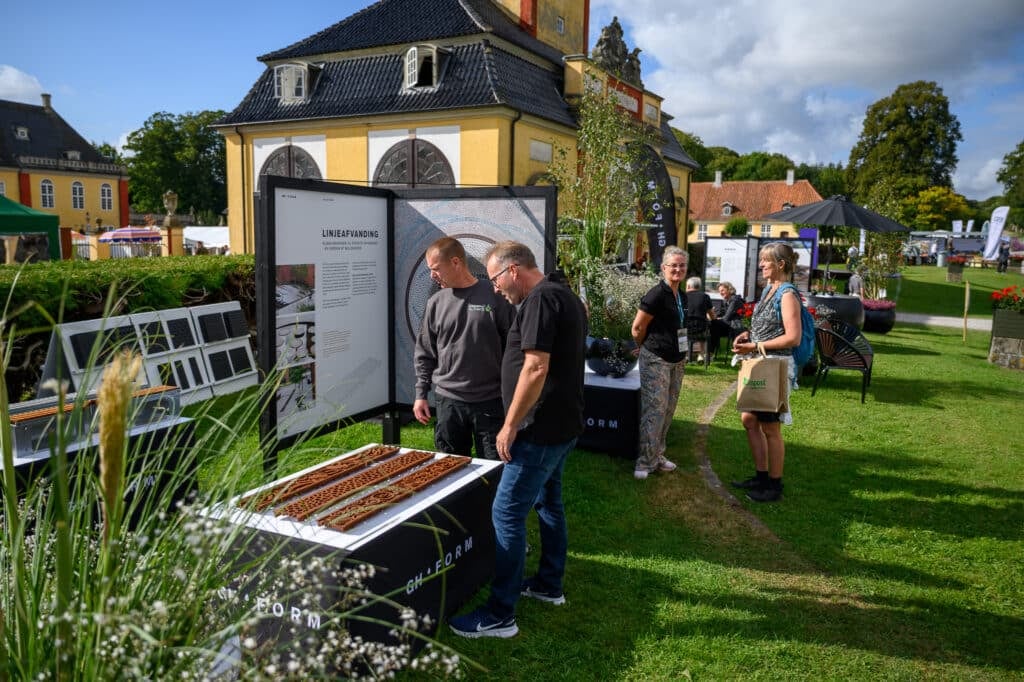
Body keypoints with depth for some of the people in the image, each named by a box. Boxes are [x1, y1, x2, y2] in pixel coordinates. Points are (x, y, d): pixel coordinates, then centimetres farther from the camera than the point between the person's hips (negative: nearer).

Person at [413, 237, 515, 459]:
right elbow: (424, 354, 11)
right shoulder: (436, 303, 5)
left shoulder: (495, 296, -6)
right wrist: (420, 394, 6)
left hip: (490, 401, -3)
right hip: (448, 401, 3)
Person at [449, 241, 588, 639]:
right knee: (548, 502, 21)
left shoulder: (540, 300, -18)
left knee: (507, 514, -5)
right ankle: (549, 585, 35)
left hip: (542, 428, -11)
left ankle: (500, 616, 1)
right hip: (563, 424, 11)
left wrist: (510, 425, -19)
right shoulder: (566, 296, 14)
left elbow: (536, 368, -25)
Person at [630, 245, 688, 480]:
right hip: (656, 360, -8)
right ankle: (645, 463, -1)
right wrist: (648, 348, 3)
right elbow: (638, 328, -13)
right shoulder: (657, 294, -16)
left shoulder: (682, 297, 10)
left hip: (676, 361, 9)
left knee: (668, 410, 13)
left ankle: (657, 455, 25)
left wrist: (682, 353, 17)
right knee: (654, 410, -8)